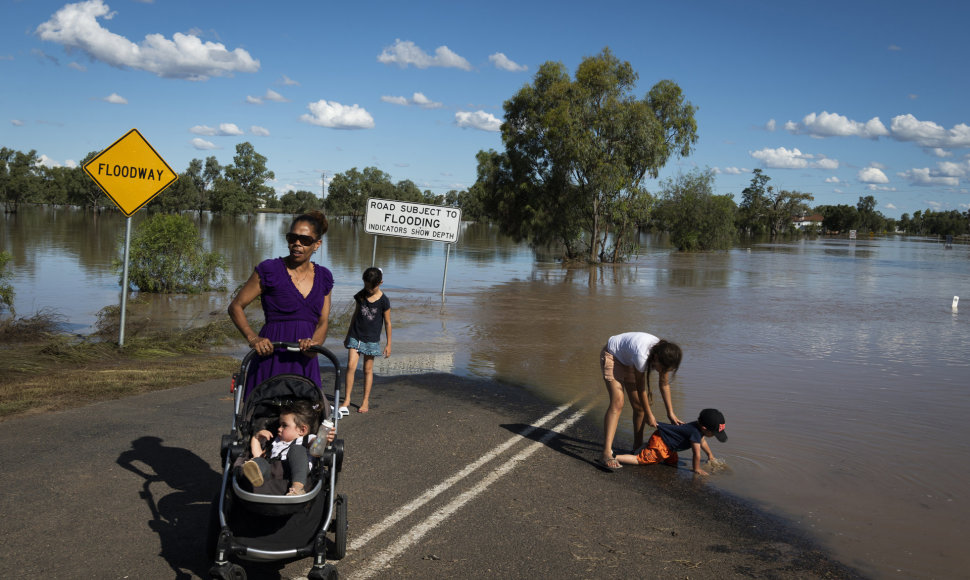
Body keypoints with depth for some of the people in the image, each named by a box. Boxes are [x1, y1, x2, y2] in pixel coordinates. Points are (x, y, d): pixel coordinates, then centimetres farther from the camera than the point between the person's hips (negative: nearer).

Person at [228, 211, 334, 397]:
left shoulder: (323, 277, 11)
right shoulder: (270, 270, -2)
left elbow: (323, 321, 9)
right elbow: (236, 307, 2)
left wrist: (314, 342, -13)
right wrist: (253, 338, -14)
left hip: (305, 363, 4)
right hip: (272, 357, -4)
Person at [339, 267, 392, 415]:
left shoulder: (383, 301, -8)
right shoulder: (360, 296, 1)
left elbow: (387, 323, -2)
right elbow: (355, 315, 12)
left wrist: (388, 344, 0)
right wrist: (348, 335, 17)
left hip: (372, 339, -2)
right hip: (355, 336, 2)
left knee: (368, 369, 7)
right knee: (351, 365, -9)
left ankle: (366, 401, 17)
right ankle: (347, 399, -2)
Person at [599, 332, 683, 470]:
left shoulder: (664, 357, -21)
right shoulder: (642, 355, -41)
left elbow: (664, 384, -4)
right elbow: (640, 388, -25)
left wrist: (671, 414, -1)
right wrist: (649, 414, -15)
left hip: (628, 360, 7)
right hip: (612, 356, -7)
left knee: (639, 406, 5)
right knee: (617, 403, -22)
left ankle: (637, 447, 25)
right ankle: (606, 454, -28)